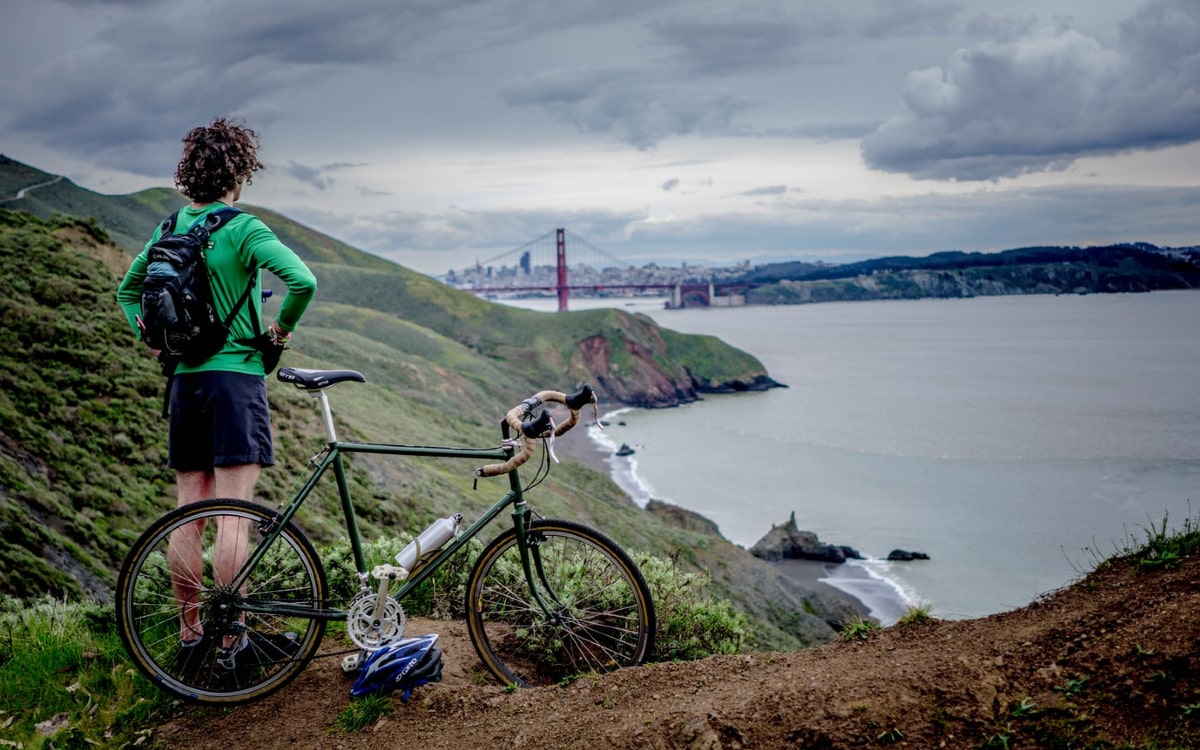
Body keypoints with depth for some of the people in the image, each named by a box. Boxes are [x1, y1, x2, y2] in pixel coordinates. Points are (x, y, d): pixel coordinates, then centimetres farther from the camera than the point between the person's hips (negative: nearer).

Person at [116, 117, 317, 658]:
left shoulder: (170, 229, 10)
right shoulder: (242, 229, -10)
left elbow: (128, 289, 23)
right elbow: (303, 281, -23)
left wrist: (153, 340, 17)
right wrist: (281, 328, -8)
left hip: (184, 378, 7)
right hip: (236, 375, -6)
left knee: (188, 511, 11)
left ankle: (189, 627, 19)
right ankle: (230, 634, 1)